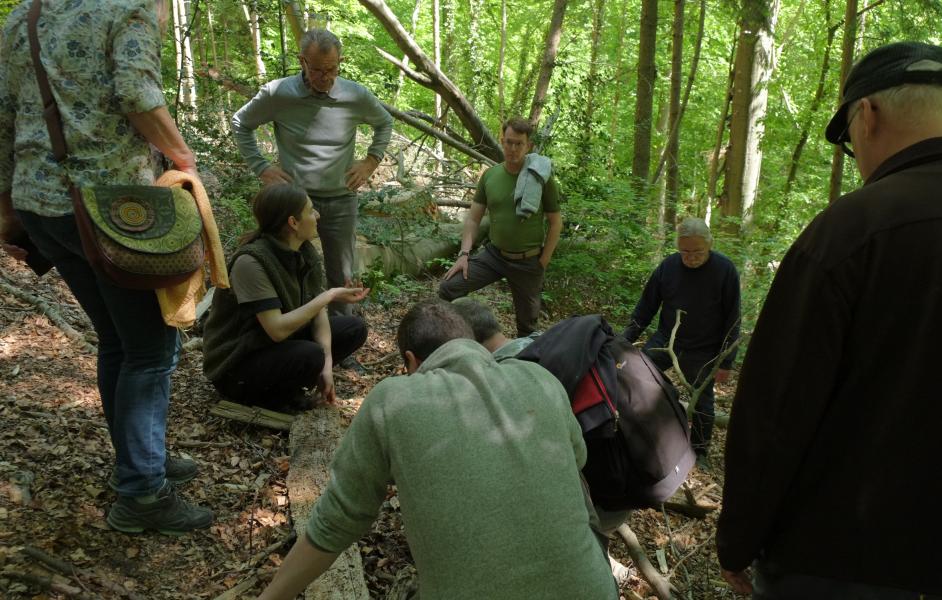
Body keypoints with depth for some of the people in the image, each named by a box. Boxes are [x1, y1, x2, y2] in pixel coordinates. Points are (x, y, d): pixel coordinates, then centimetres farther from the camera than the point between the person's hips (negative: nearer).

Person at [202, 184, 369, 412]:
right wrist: (330, 295, -28)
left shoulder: (304, 251, -6)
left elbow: (317, 310, -4)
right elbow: (277, 330, -32)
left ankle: (285, 383, 5)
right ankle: (260, 393, -3)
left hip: (284, 340, 8)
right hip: (236, 362, -8)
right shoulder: (251, 262, -28)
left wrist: (327, 364, -16)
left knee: (354, 328, 0)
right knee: (311, 355, -32)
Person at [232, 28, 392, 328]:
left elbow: (384, 123, 17)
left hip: (341, 201, 2)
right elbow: (240, 124, 8)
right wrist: (260, 167, -1)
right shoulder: (277, 93, -9)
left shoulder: (357, 96, -5)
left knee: (342, 280, 11)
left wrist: (371, 161, 5)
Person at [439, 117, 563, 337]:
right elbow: (473, 217, 2)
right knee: (448, 288, -12)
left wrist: (542, 263, -8)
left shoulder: (542, 178, -10)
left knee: (527, 324, 11)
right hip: (493, 254, 3)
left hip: (528, 262, -2)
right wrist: (464, 254, -9)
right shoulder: (490, 175, -1)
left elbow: (555, 223, -5)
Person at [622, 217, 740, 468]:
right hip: (665, 341, 2)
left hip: (702, 352, -2)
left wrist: (726, 361, -9)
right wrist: (626, 339, -2)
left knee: (701, 402, 7)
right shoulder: (668, 266, -8)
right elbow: (646, 306, 2)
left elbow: (732, 320, -8)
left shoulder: (725, 270, -14)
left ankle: (701, 451, 29)